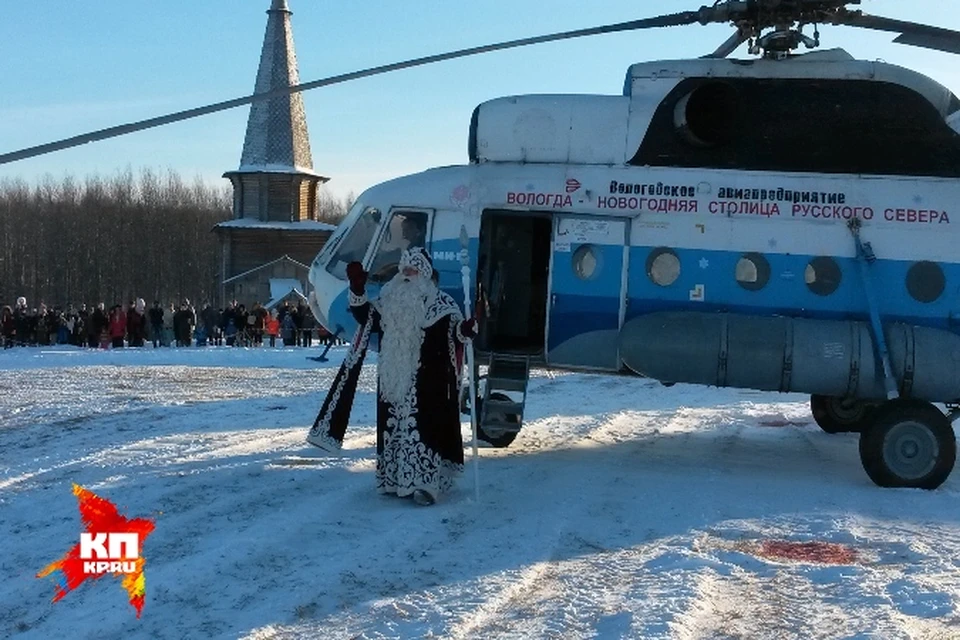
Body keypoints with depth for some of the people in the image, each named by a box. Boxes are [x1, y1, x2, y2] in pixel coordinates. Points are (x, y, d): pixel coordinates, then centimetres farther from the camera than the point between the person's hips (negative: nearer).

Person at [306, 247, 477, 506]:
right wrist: (357, 290, 2)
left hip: (424, 380, -6)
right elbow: (365, 316, 16)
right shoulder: (389, 299, 13)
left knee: (421, 424, -15)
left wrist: (465, 330, -33)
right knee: (392, 425, 9)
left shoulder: (439, 303, -3)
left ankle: (425, 482, -18)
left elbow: (453, 329, -10)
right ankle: (394, 479, 19)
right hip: (391, 377, 6)